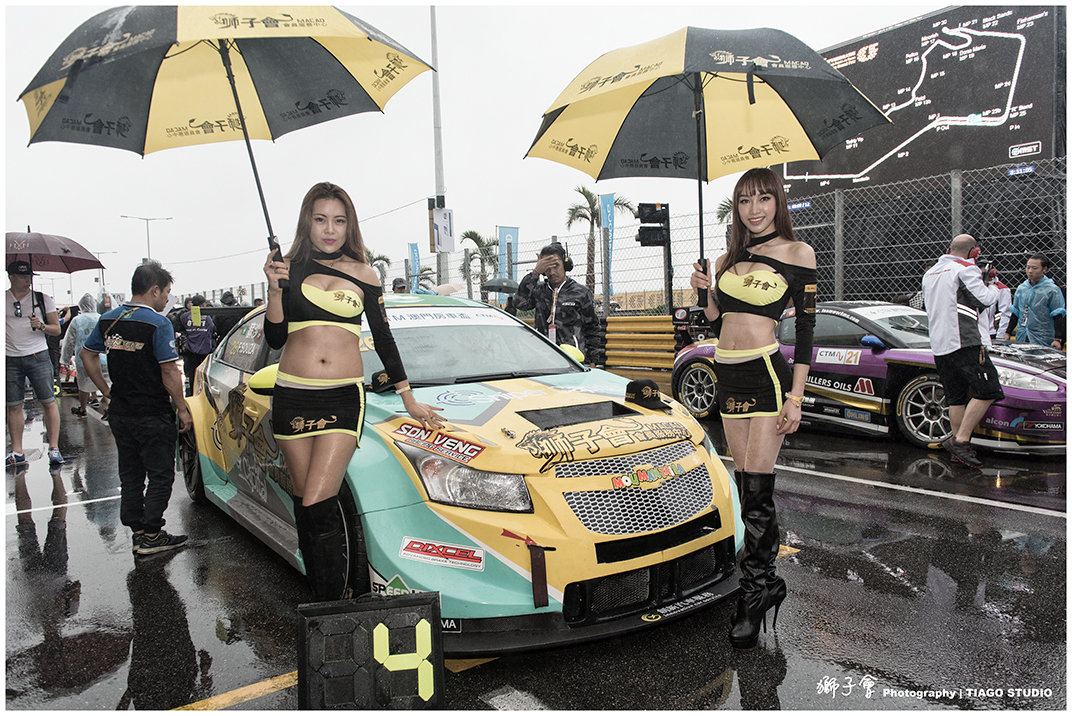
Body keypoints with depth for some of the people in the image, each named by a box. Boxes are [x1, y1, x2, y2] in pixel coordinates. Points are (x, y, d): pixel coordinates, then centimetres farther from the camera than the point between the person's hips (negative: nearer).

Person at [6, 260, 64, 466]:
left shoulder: (42, 299, 6)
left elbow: (56, 329, 6)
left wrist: (41, 326, -12)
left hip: (38, 356, -1)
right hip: (11, 359, 1)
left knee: (48, 402, -4)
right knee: (13, 406, 4)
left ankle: (54, 448, 1)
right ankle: (17, 452, 12)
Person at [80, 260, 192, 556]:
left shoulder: (108, 319, 6)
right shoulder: (157, 323, -16)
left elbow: (87, 355, 17)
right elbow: (170, 372, -18)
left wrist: (107, 392, 20)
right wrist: (182, 409, -10)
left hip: (119, 413, 7)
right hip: (153, 417, -7)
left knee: (130, 474, 16)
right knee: (160, 476, 4)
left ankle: (136, 530, 23)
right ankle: (151, 535, 6)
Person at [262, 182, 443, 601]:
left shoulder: (363, 275, 7)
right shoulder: (290, 268, 7)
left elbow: (383, 339, 11)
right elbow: (275, 339, 3)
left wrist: (409, 400, 12)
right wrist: (275, 288, -12)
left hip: (344, 398, -2)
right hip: (292, 397, 2)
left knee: (318, 506, -12)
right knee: (305, 505, 7)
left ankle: (332, 607, -3)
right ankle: (317, 598, 22)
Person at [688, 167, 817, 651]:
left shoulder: (797, 254, -1)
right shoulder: (728, 259, 13)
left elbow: (806, 328, -4)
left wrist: (795, 397, -10)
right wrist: (706, 292, -1)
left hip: (766, 375, -6)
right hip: (728, 378, 6)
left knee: (757, 488, -7)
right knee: (747, 485, 10)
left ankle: (754, 593, 5)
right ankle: (768, 580, 24)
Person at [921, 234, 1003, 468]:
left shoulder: (930, 273, 20)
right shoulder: (966, 269, -4)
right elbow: (985, 299, -10)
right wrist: (994, 287, 12)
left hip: (938, 346, 8)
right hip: (963, 342, -8)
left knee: (956, 397, 11)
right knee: (987, 391, -6)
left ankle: (958, 447, 10)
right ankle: (960, 440, -11)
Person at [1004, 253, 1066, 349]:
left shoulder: (1052, 290, -3)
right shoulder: (1021, 288, 12)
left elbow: (1058, 317, -6)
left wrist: (1058, 339, -14)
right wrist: (1007, 332, 15)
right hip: (1021, 339, 5)